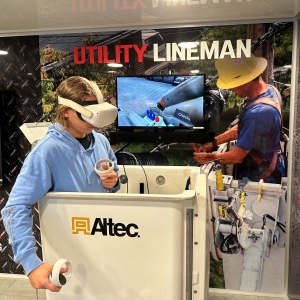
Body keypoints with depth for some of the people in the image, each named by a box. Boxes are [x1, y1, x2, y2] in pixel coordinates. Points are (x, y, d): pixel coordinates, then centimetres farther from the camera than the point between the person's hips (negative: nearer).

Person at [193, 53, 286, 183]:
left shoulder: (257, 114, -36)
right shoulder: (270, 90, -5)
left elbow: (237, 156, -25)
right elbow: (242, 128, 6)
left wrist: (208, 157, -9)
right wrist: (214, 142, 3)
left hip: (262, 178, -8)